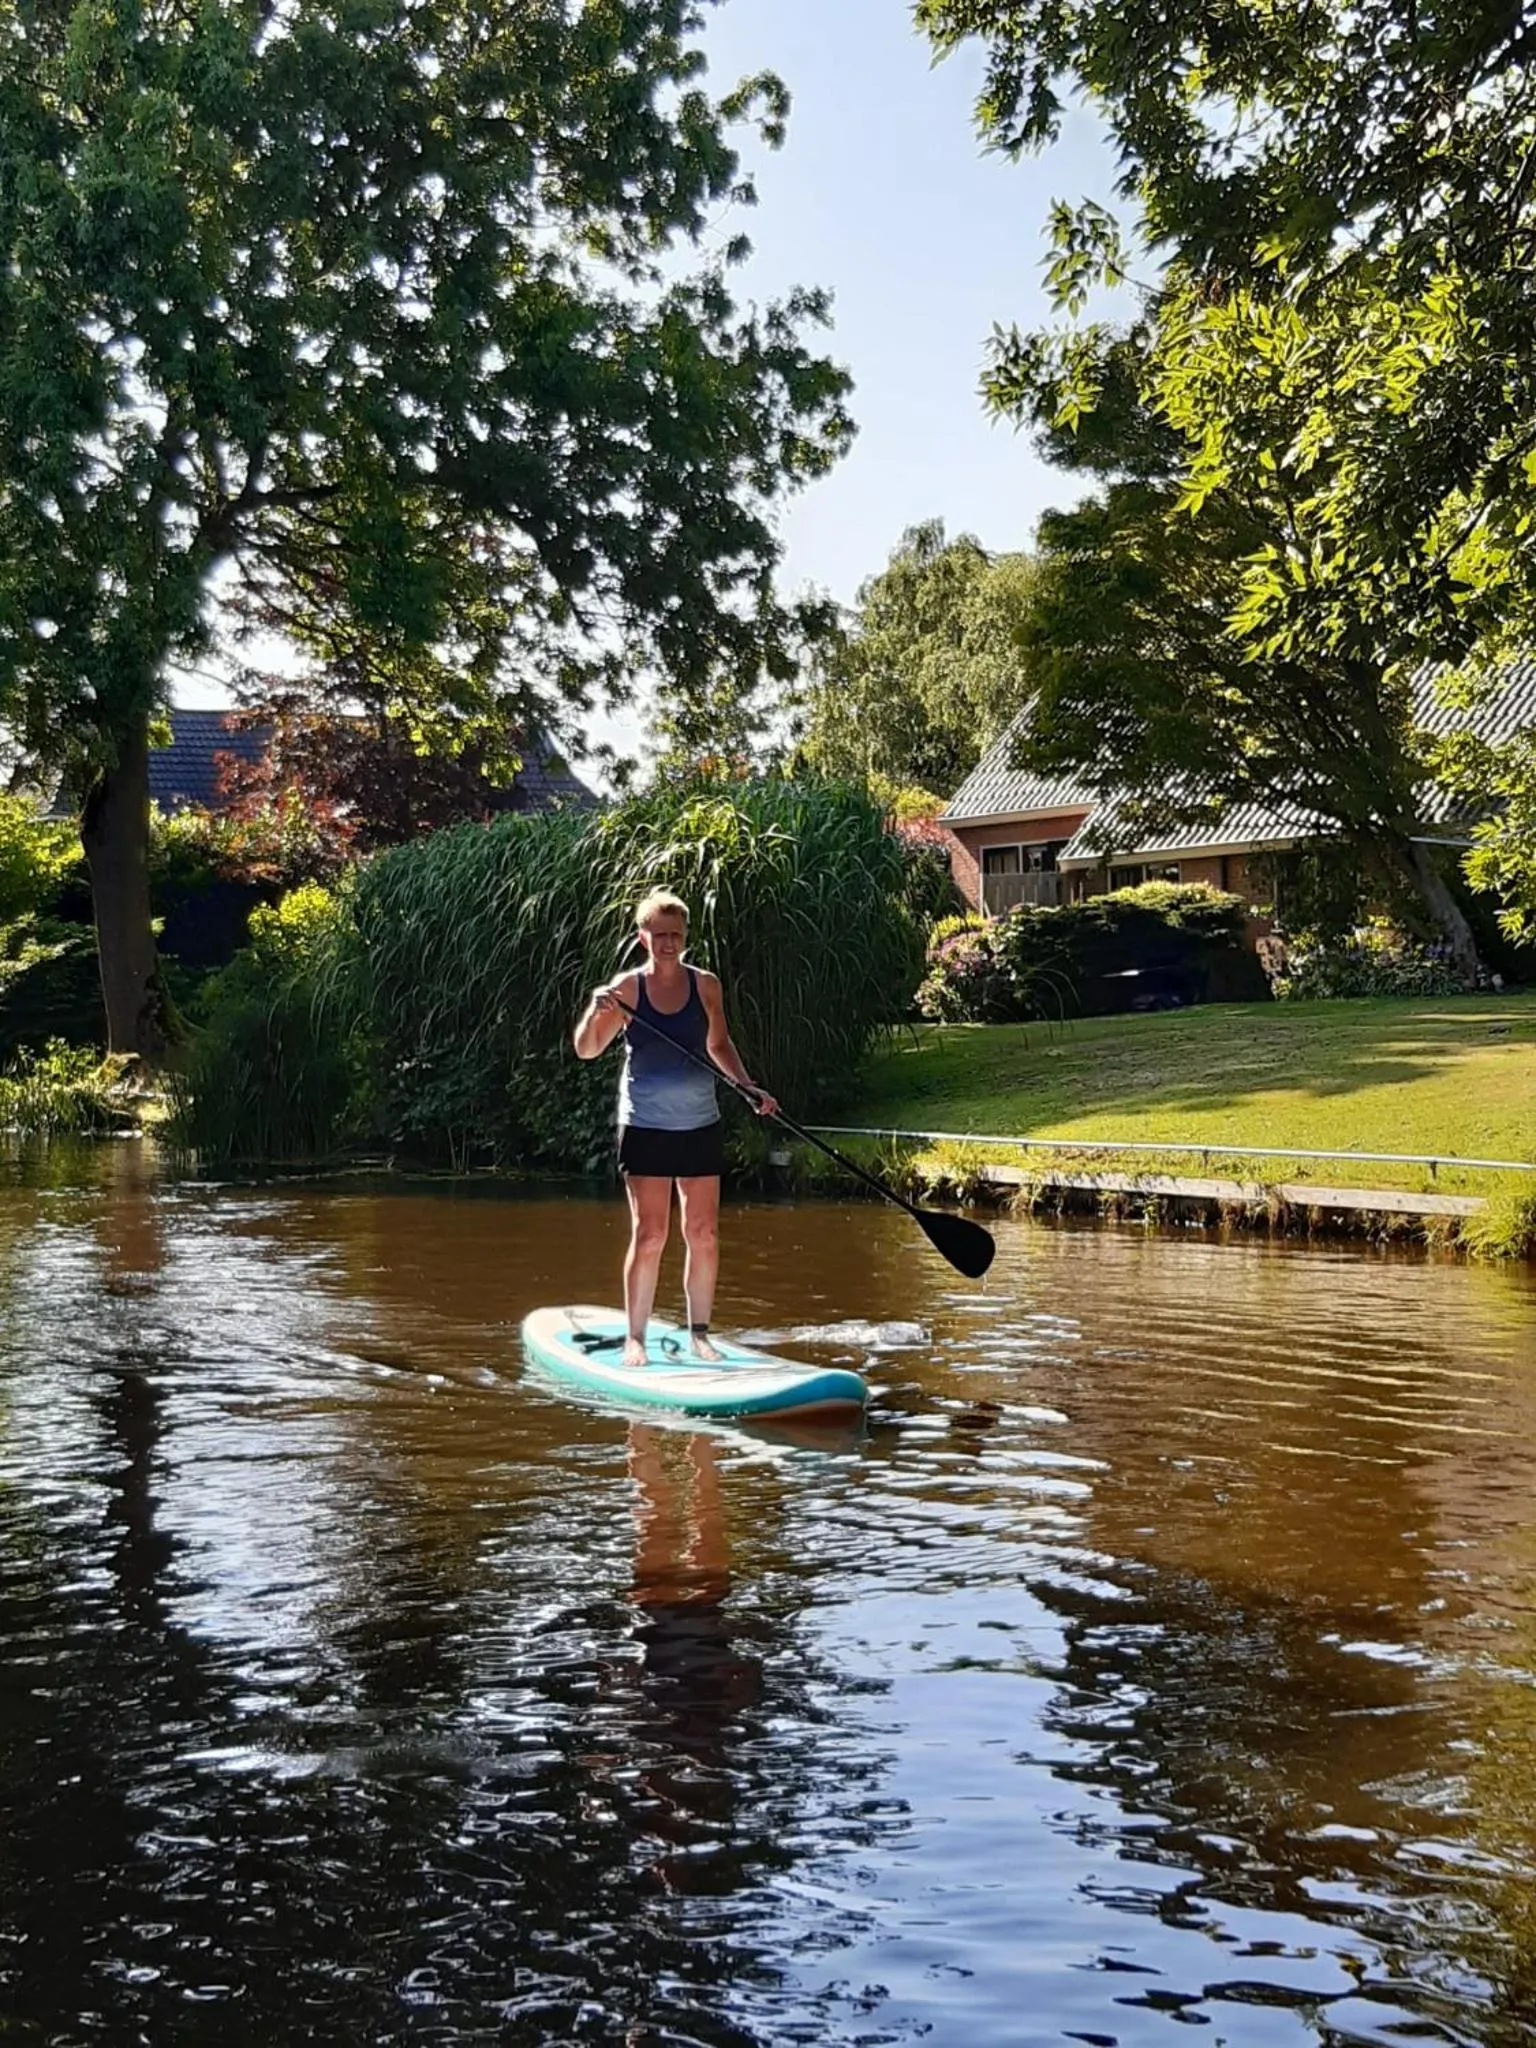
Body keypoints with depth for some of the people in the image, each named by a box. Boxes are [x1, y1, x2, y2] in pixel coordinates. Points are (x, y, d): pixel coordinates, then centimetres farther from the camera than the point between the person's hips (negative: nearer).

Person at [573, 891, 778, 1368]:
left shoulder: (705, 985, 5)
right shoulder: (628, 988, -4)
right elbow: (586, 1050, -7)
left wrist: (748, 1086, 5)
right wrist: (597, 1012, -25)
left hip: (700, 1124, 3)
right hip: (645, 1126, -3)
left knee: (704, 1234, 4)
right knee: (649, 1235, -6)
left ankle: (699, 1333, 16)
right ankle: (634, 1338, 6)